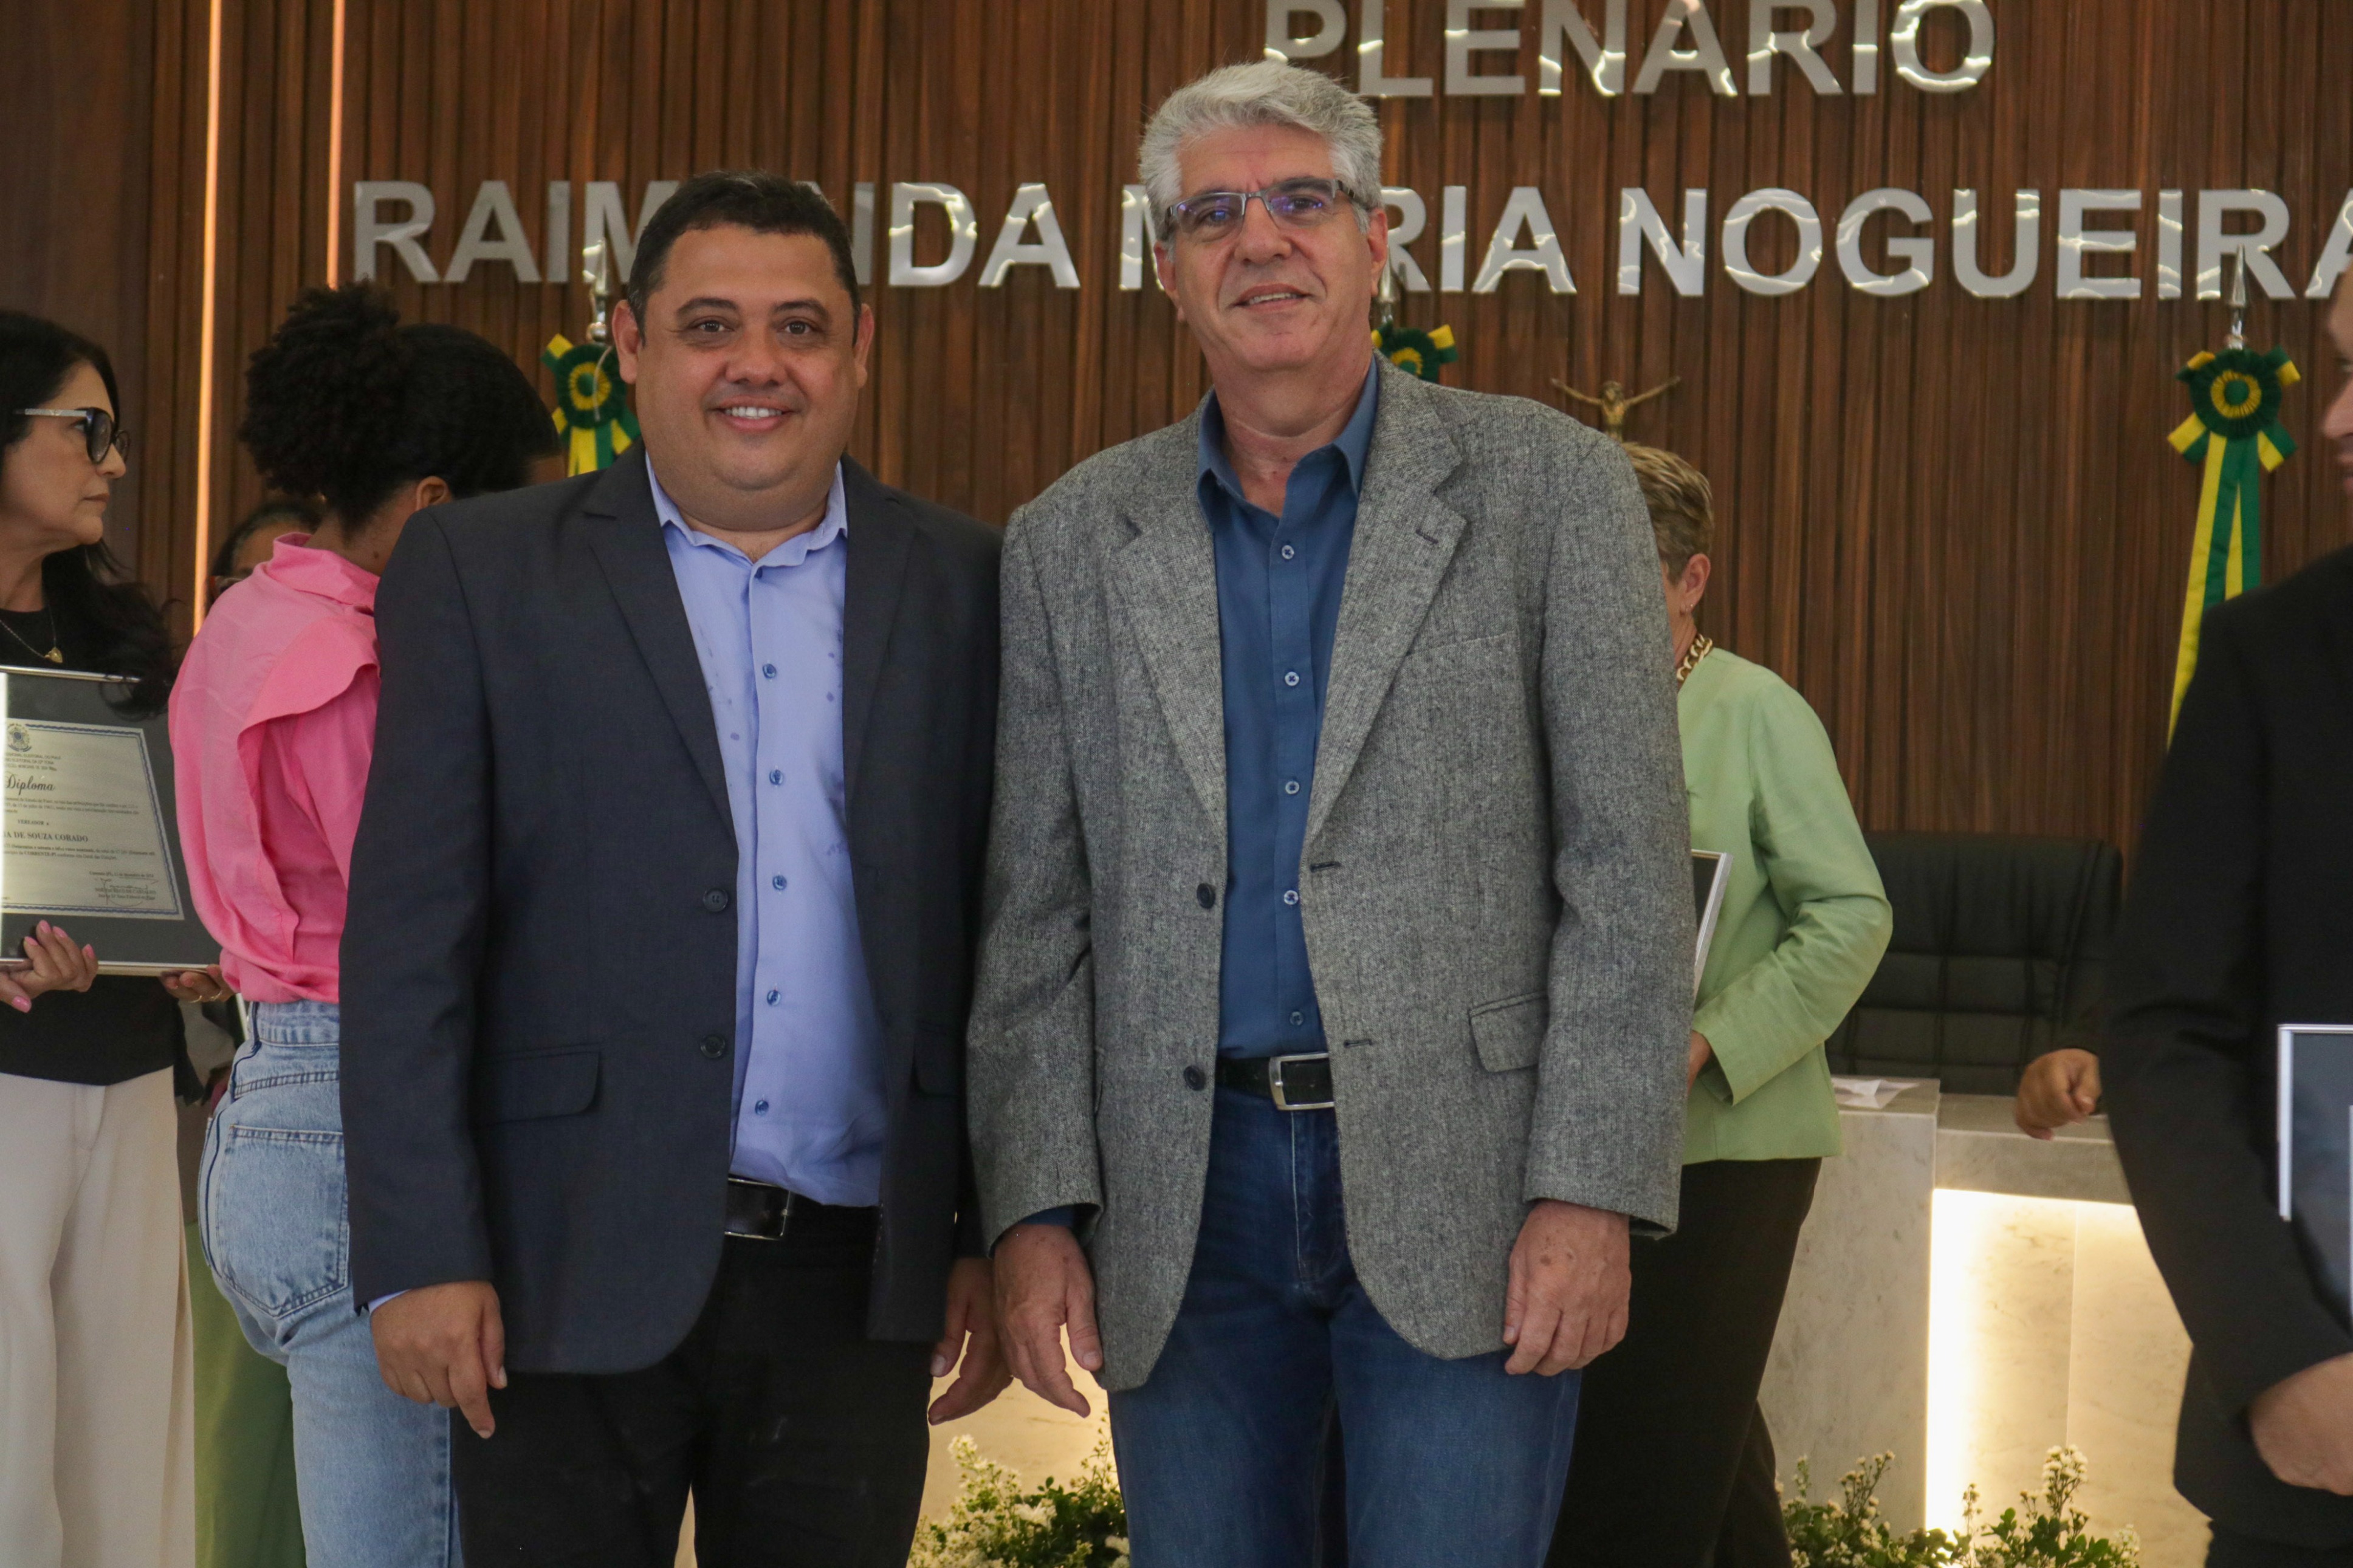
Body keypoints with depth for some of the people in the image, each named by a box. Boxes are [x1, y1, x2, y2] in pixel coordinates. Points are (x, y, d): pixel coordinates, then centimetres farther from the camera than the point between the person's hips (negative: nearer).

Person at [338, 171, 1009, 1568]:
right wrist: (421, 1256, -9)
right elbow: (408, 939, -3)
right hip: (572, 1277, -1)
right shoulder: (482, 573, 2)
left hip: (858, 1280, 2)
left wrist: (1001, 1237, 3)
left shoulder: (964, 588, 7)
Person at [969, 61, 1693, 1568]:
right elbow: (1036, 914, 9)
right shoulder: (1073, 543, 9)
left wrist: (1595, 1192, -11)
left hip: (1462, 1191, -3)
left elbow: (1627, 867, -3)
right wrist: (1035, 1207, 0)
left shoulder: (1550, 488, 1)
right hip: (1185, 1207, 3)